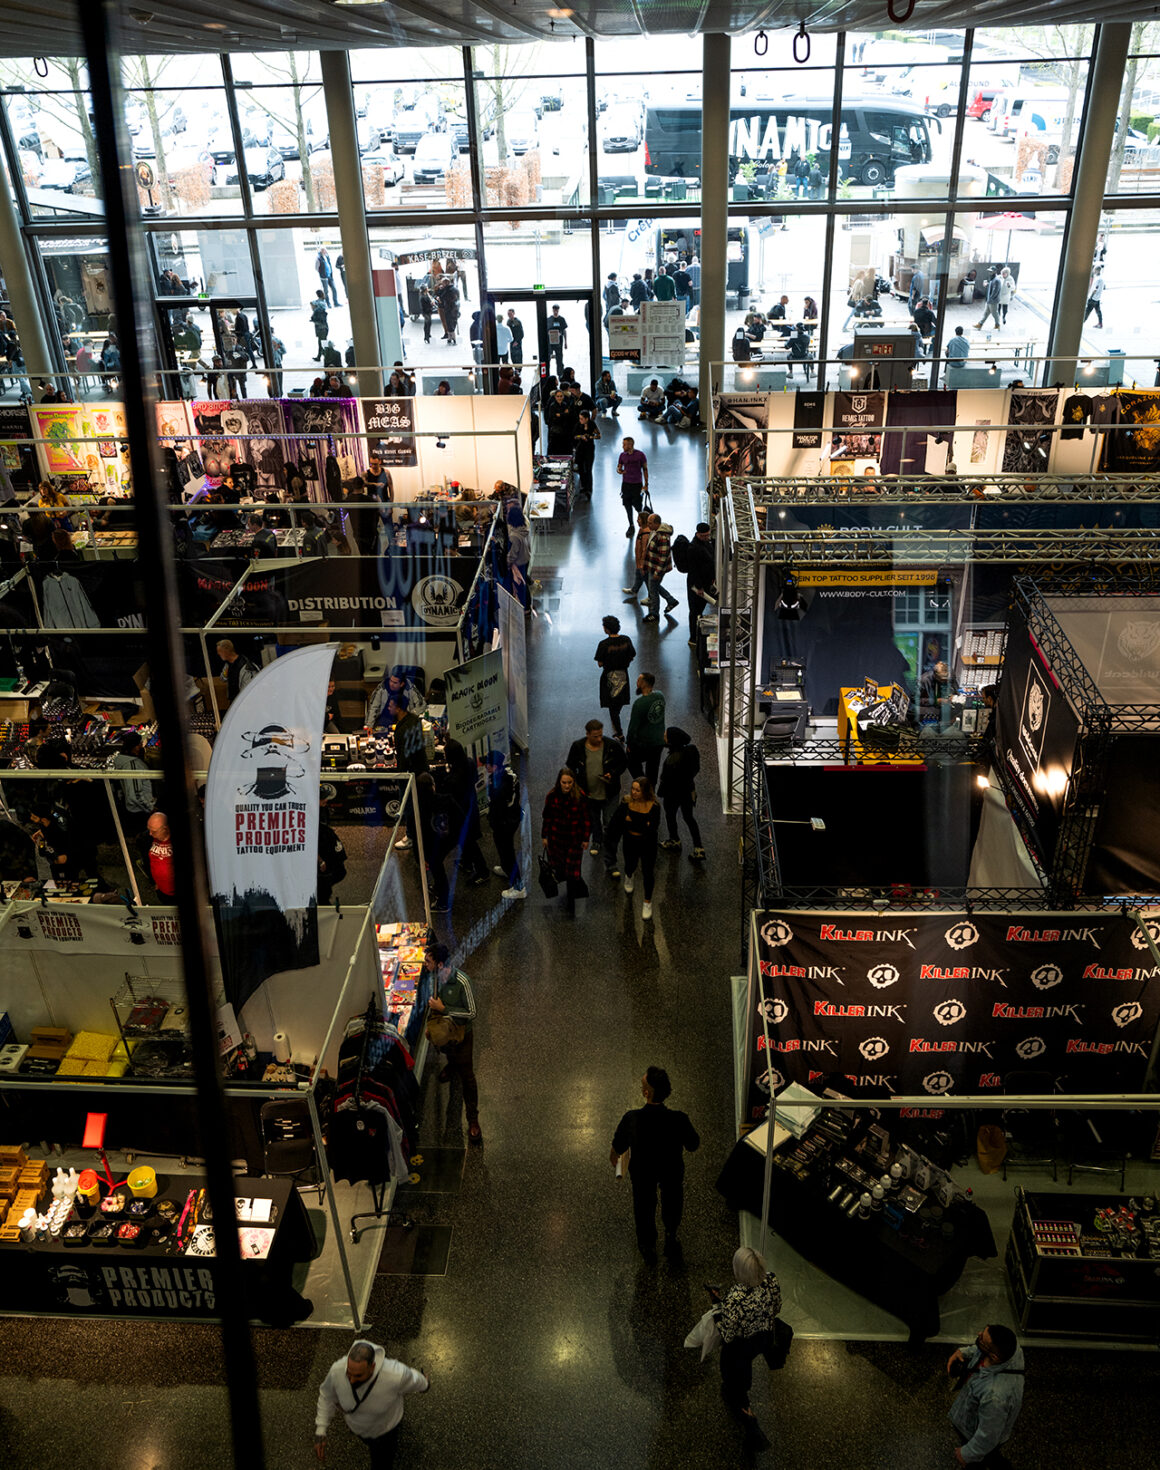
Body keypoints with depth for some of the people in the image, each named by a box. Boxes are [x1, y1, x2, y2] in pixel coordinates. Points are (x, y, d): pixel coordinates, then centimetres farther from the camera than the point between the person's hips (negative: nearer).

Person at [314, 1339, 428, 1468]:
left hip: (384, 1427, -3)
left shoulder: (394, 1375, -46)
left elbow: (413, 1381, -20)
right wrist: (320, 1432, -13)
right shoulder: (337, 1370, -38)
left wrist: (424, 1383, 1)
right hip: (356, 1425, 3)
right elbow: (327, 1396, -13)